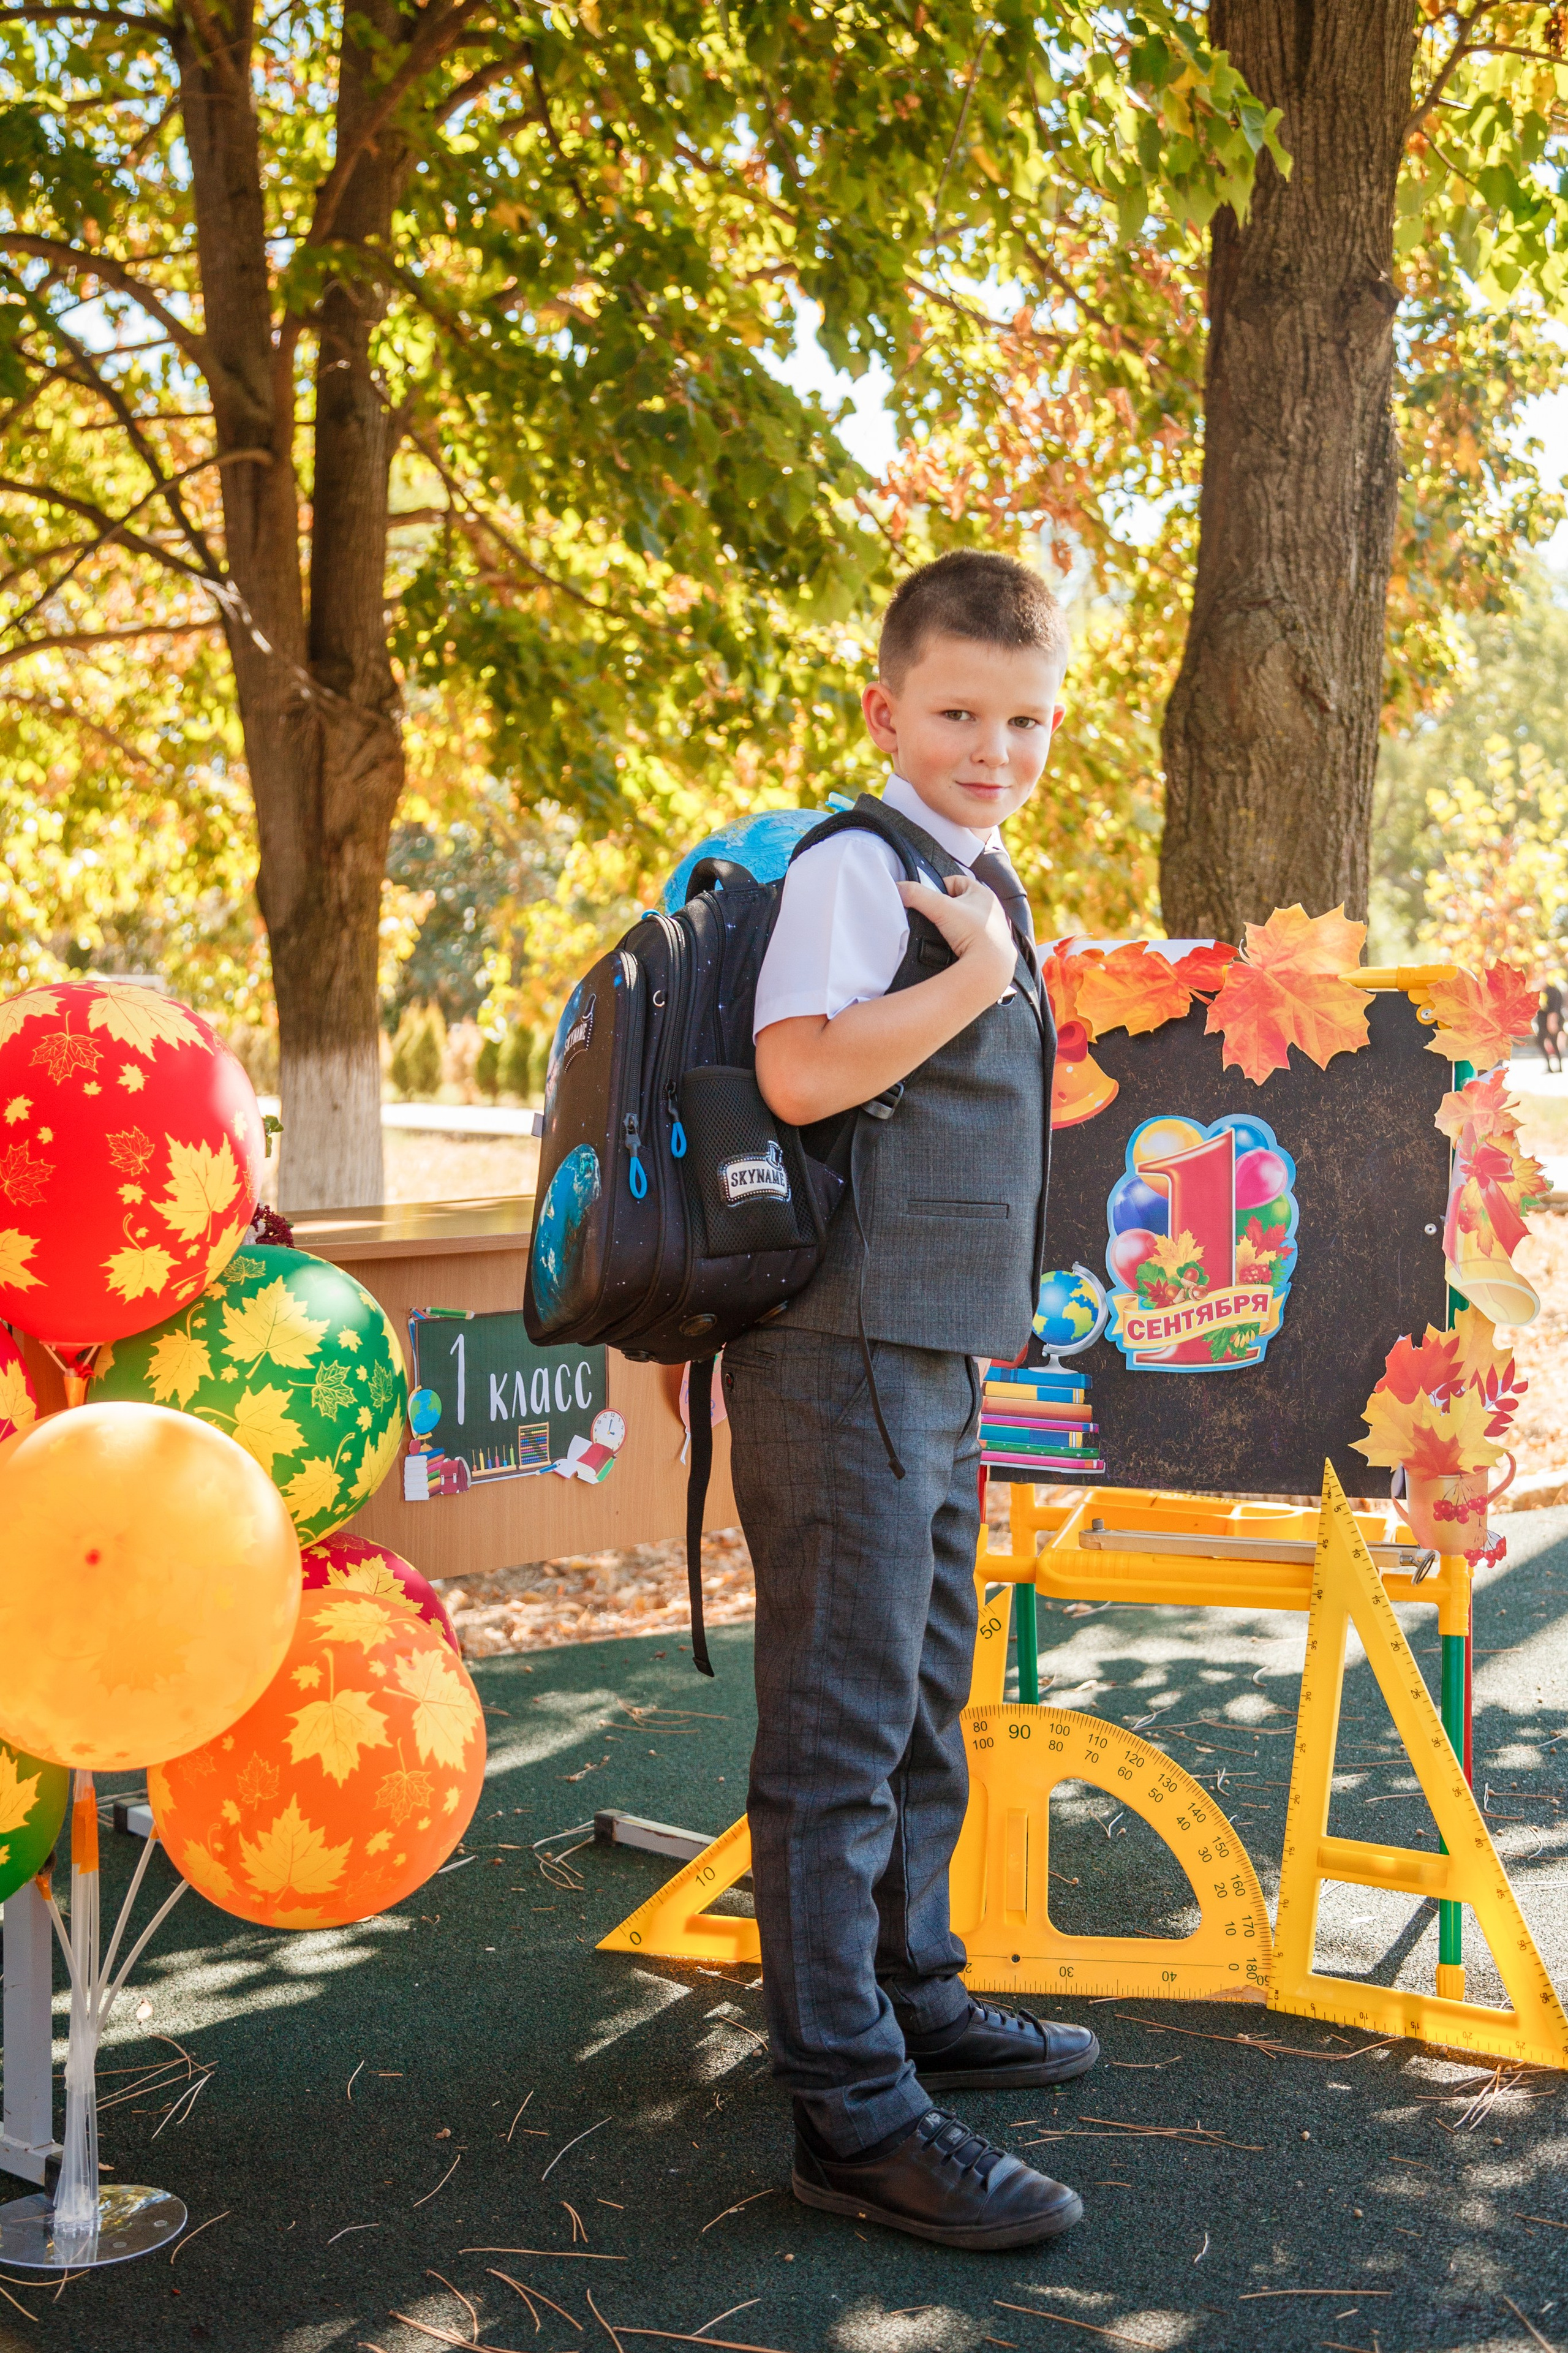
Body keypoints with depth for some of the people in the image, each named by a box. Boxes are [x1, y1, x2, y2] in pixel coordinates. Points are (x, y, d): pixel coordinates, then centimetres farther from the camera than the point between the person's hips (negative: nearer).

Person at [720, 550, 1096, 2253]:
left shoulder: (978, 884, 17)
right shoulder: (854, 867, -12)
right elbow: (800, 1071, -26)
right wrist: (979, 973, -19)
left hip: (941, 1359, 10)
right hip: (846, 1358, -10)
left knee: (922, 1703, 19)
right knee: (841, 1719, -6)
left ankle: (911, 1993, 34)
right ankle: (851, 2108, 0)